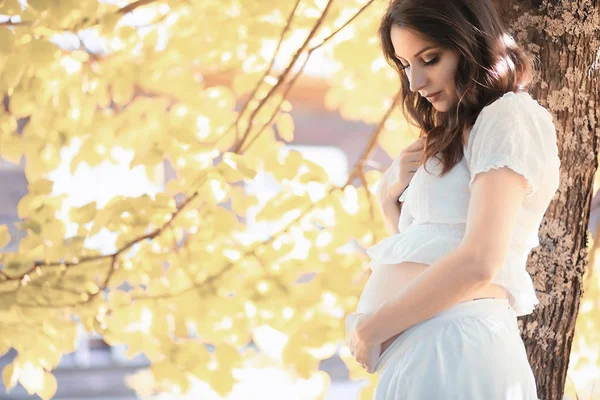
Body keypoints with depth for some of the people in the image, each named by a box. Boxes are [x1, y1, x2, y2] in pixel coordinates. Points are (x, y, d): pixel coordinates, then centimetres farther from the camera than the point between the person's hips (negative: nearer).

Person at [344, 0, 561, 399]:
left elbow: (478, 261, -18)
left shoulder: (510, 116, -6)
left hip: (452, 346, -9)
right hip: (421, 349, 9)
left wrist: (369, 329, -10)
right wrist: (390, 195, 3)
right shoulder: (456, 138, 22)